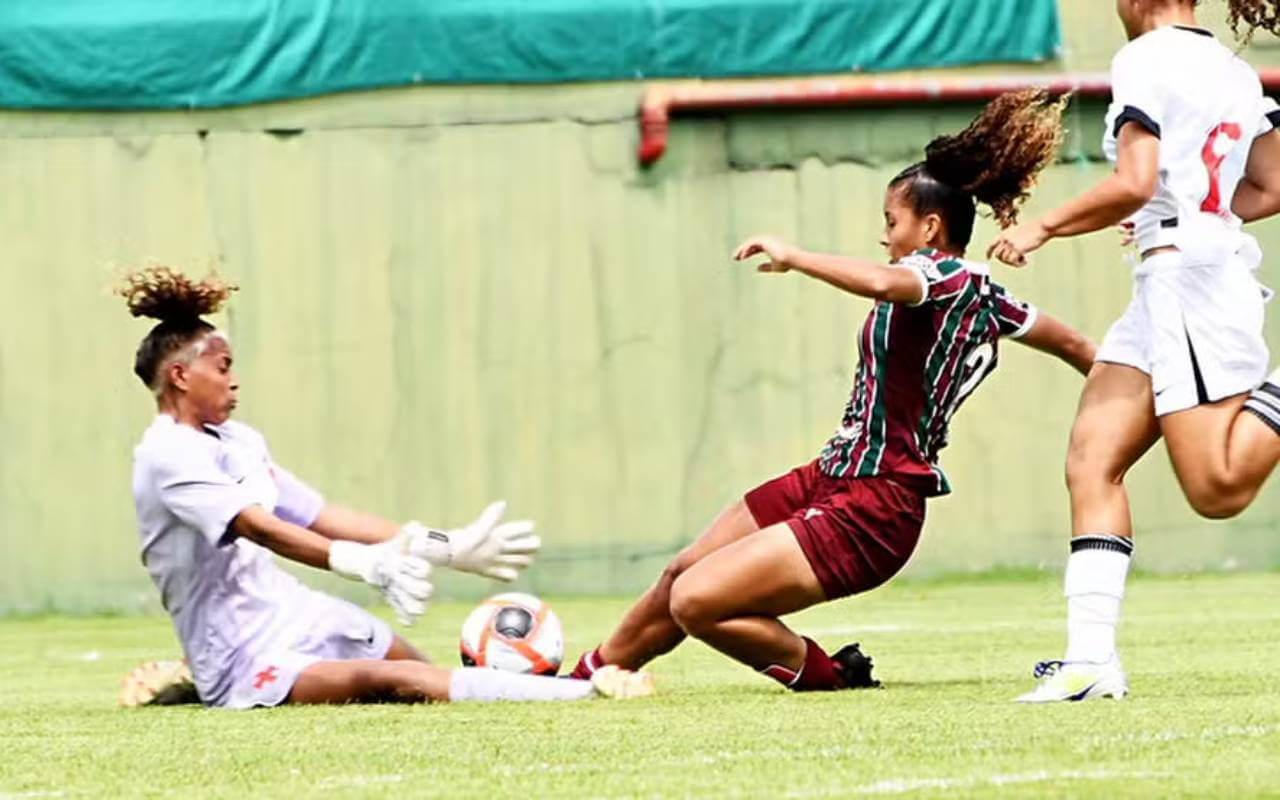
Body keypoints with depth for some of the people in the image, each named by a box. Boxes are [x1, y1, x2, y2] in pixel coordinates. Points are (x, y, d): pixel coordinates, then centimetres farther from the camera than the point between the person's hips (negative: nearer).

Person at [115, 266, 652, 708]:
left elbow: (323, 518, 13)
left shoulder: (237, 441, 13)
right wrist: (363, 564, -41)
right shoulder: (169, 457, -15)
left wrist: (444, 548, 6)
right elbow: (259, 527, -28)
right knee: (395, 681, -31)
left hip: (294, 616, 10)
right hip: (246, 656, -10)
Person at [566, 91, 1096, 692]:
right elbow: (1075, 347, 24)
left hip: (866, 516, -10)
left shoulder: (940, 274, -17)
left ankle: (828, 676, 3)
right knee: (679, 575, 16)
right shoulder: (989, 300, 10)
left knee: (694, 602, -16)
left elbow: (883, 282, -41)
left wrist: (790, 255, -28)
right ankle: (587, 675, 34)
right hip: (830, 481, 10)